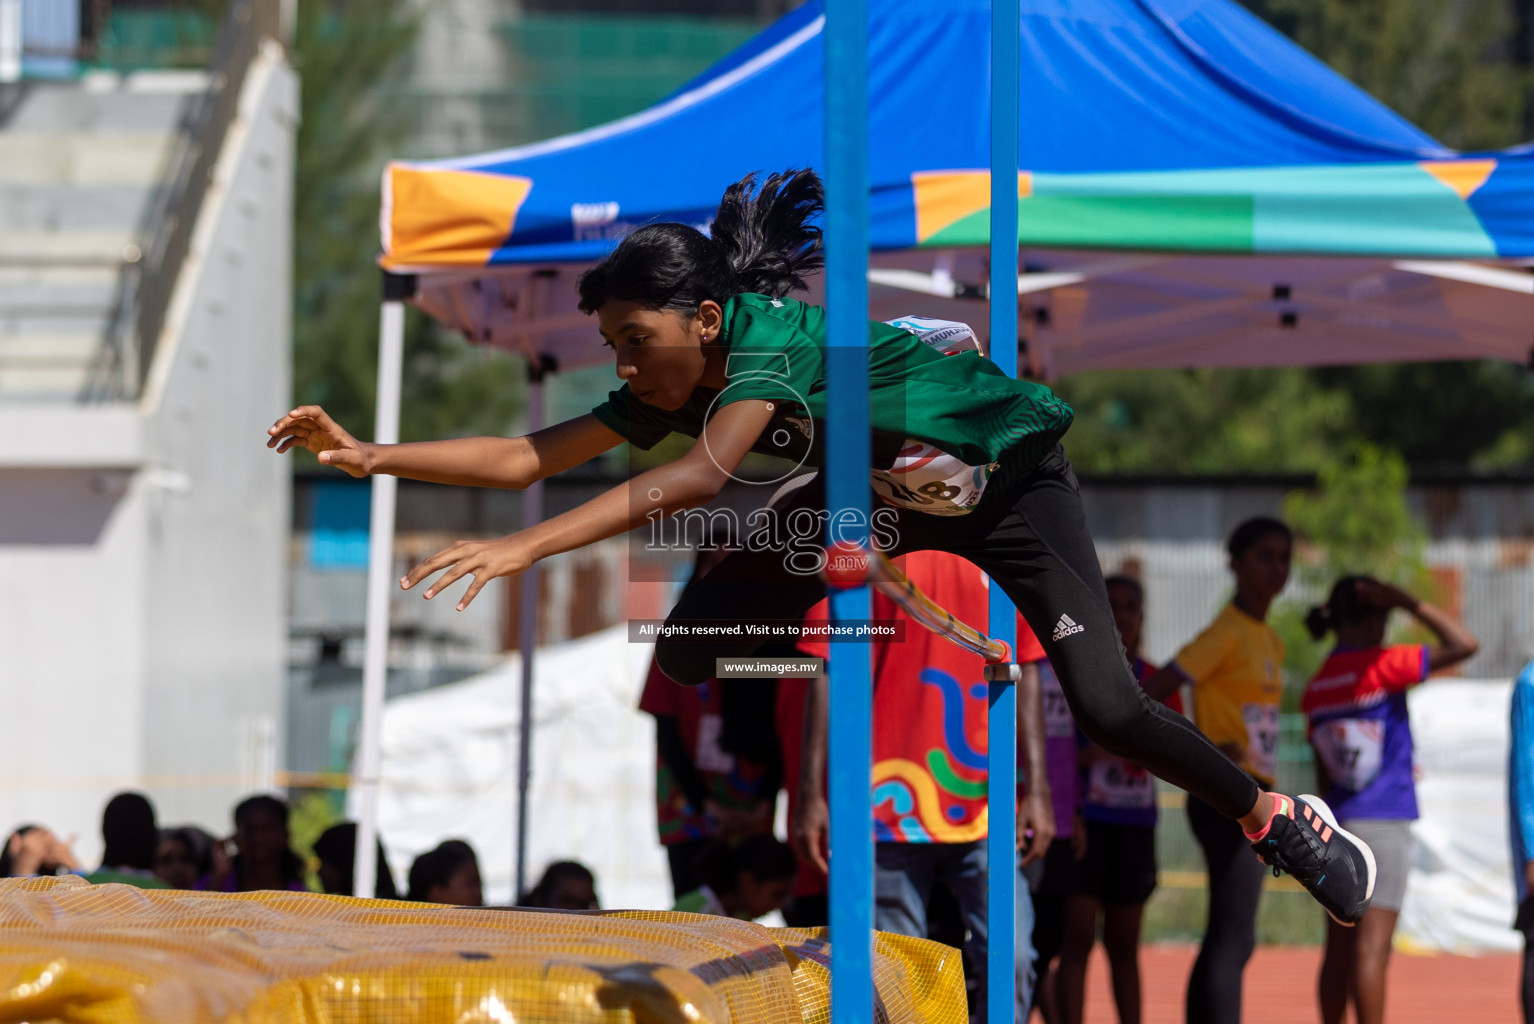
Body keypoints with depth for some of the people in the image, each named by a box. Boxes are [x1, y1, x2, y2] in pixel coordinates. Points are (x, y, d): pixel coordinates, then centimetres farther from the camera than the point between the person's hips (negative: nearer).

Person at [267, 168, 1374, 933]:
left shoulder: (769, 339, -37)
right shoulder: (667, 386, -15)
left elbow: (699, 478, -53)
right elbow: (529, 456, -13)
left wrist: (524, 549, -59)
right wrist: (367, 455, -22)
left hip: (1012, 480, -8)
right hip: (888, 493, 8)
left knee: (1110, 712, -19)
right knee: (693, 641, -4)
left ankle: (1278, 820, 5)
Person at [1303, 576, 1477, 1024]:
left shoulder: (1317, 687, 10)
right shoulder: (1379, 666, -11)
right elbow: (1463, 644, -13)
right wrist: (1408, 603, -8)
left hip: (1337, 823, 7)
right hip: (1382, 820, -7)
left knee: (1339, 949, 9)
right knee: (1372, 948, -8)